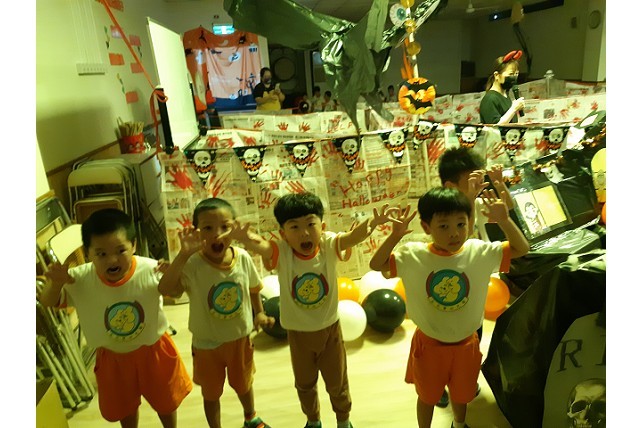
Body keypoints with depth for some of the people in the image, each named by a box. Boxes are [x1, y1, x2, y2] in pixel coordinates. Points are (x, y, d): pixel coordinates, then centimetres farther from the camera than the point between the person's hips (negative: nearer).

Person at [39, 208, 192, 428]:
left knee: (165, 400, 23)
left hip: (153, 351, -1)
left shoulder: (150, 270, -29)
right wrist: (56, 283, -32)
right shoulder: (80, 279, -21)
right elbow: (48, 302, -9)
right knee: (124, 406, 27)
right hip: (113, 358, 2)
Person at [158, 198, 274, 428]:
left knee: (243, 384, 28)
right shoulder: (193, 264, -26)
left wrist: (259, 313, 7)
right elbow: (166, 289, -43)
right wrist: (183, 255, -50)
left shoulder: (243, 258, -16)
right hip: (207, 343, -3)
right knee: (211, 393, 20)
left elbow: (253, 287, 3)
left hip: (240, 338, 3)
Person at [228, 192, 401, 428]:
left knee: (337, 382, 21)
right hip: (298, 333, 1)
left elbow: (352, 236, -40)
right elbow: (260, 246, -43)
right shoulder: (281, 253, -23)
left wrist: (371, 223, -62)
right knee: (304, 383, 24)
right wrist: (247, 240, -66)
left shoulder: (329, 245, -21)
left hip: (330, 329, 0)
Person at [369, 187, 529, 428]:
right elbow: (376, 265, -13)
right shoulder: (413, 255, -19)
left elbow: (521, 249, -8)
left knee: (460, 394, 29)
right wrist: (395, 235, -27)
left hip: (465, 344, 2)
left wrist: (504, 220, -25)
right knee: (427, 396, 23)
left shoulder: (480, 252, -15)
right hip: (428, 344, -2)